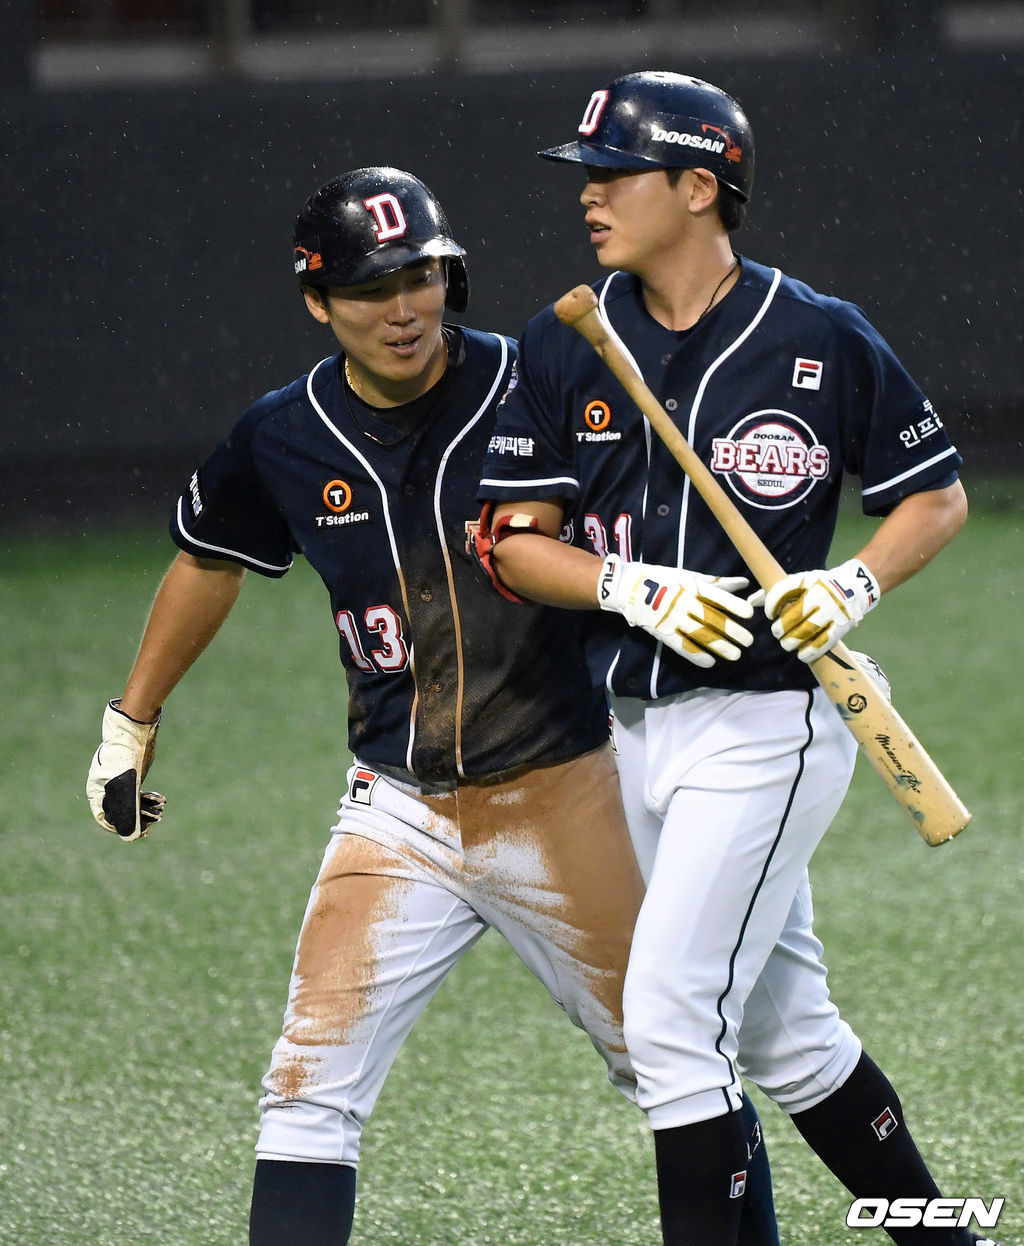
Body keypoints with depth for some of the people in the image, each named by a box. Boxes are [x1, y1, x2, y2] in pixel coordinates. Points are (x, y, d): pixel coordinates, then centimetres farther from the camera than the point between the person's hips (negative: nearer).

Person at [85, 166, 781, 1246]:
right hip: (398, 816, 2)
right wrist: (130, 725, 24)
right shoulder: (283, 439, -2)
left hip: (560, 795, -2)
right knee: (309, 1093, -8)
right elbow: (208, 561, 17)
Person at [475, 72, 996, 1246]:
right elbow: (513, 541, 2)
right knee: (783, 1036, 13)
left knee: (669, 1017, -14)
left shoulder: (821, 340, -8)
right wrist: (642, 591, -15)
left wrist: (852, 586, -15)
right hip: (639, 730, 6)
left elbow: (938, 495, 3)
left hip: (766, 729, -6)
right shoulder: (565, 346, 3)